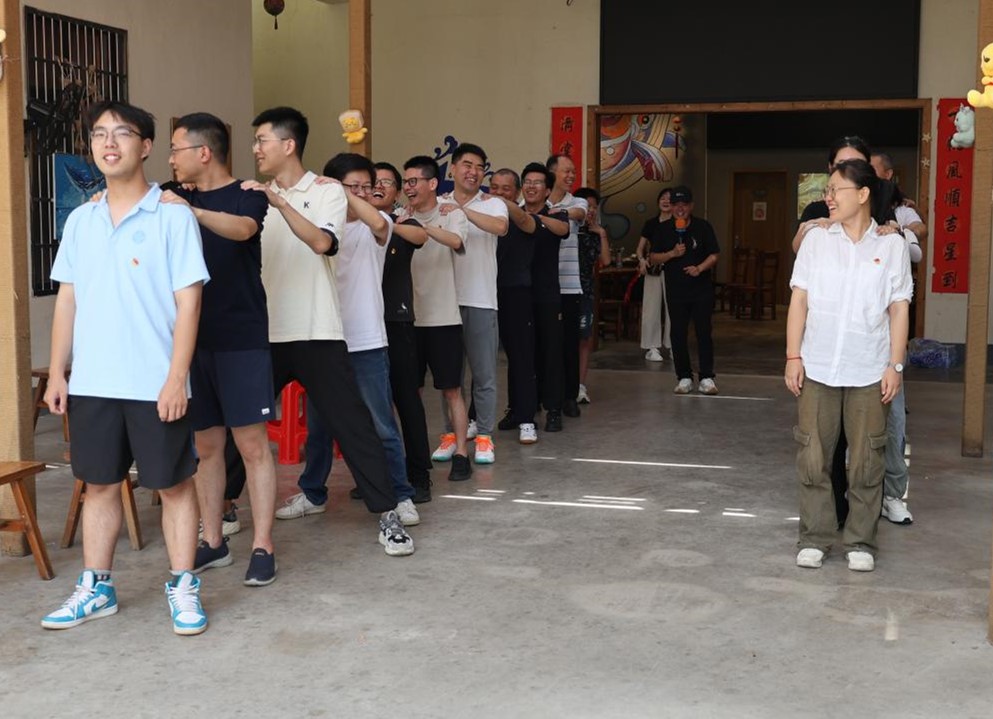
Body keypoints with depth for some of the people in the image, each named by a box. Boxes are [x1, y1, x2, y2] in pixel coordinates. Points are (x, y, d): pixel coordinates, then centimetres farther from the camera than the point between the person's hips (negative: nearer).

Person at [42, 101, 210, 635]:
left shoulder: (172, 216, -5)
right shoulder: (80, 220, 9)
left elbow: (188, 302, -9)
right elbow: (67, 299, 13)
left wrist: (176, 377, -15)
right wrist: (57, 373, 8)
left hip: (154, 384, -5)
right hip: (91, 383, 5)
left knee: (173, 486, 5)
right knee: (99, 485, 13)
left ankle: (183, 588, 16)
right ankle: (96, 589, 25)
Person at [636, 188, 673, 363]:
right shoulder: (650, 223, 10)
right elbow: (640, 247, 10)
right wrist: (642, 260, -9)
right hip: (653, 270, 2)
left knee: (673, 308, 1)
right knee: (651, 308, 0)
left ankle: (673, 345, 11)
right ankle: (652, 347, 5)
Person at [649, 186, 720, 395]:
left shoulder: (703, 227, 1)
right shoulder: (663, 229, 5)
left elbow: (714, 255, 1)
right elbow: (654, 257, 5)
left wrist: (700, 268, -16)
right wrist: (672, 254, -12)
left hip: (701, 288, -2)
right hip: (675, 289, 2)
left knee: (703, 332, -2)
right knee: (678, 334, 4)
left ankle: (706, 378, 4)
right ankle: (684, 377, 13)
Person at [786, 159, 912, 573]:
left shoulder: (892, 245, 0)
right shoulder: (816, 239, 3)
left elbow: (898, 310, 2)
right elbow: (799, 301, 3)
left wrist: (895, 366, -2)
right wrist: (793, 357, -2)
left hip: (869, 373, -1)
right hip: (817, 369, 1)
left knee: (866, 461, 5)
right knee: (813, 457, 4)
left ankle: (861, 542, 17)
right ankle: (815, 537, 16)